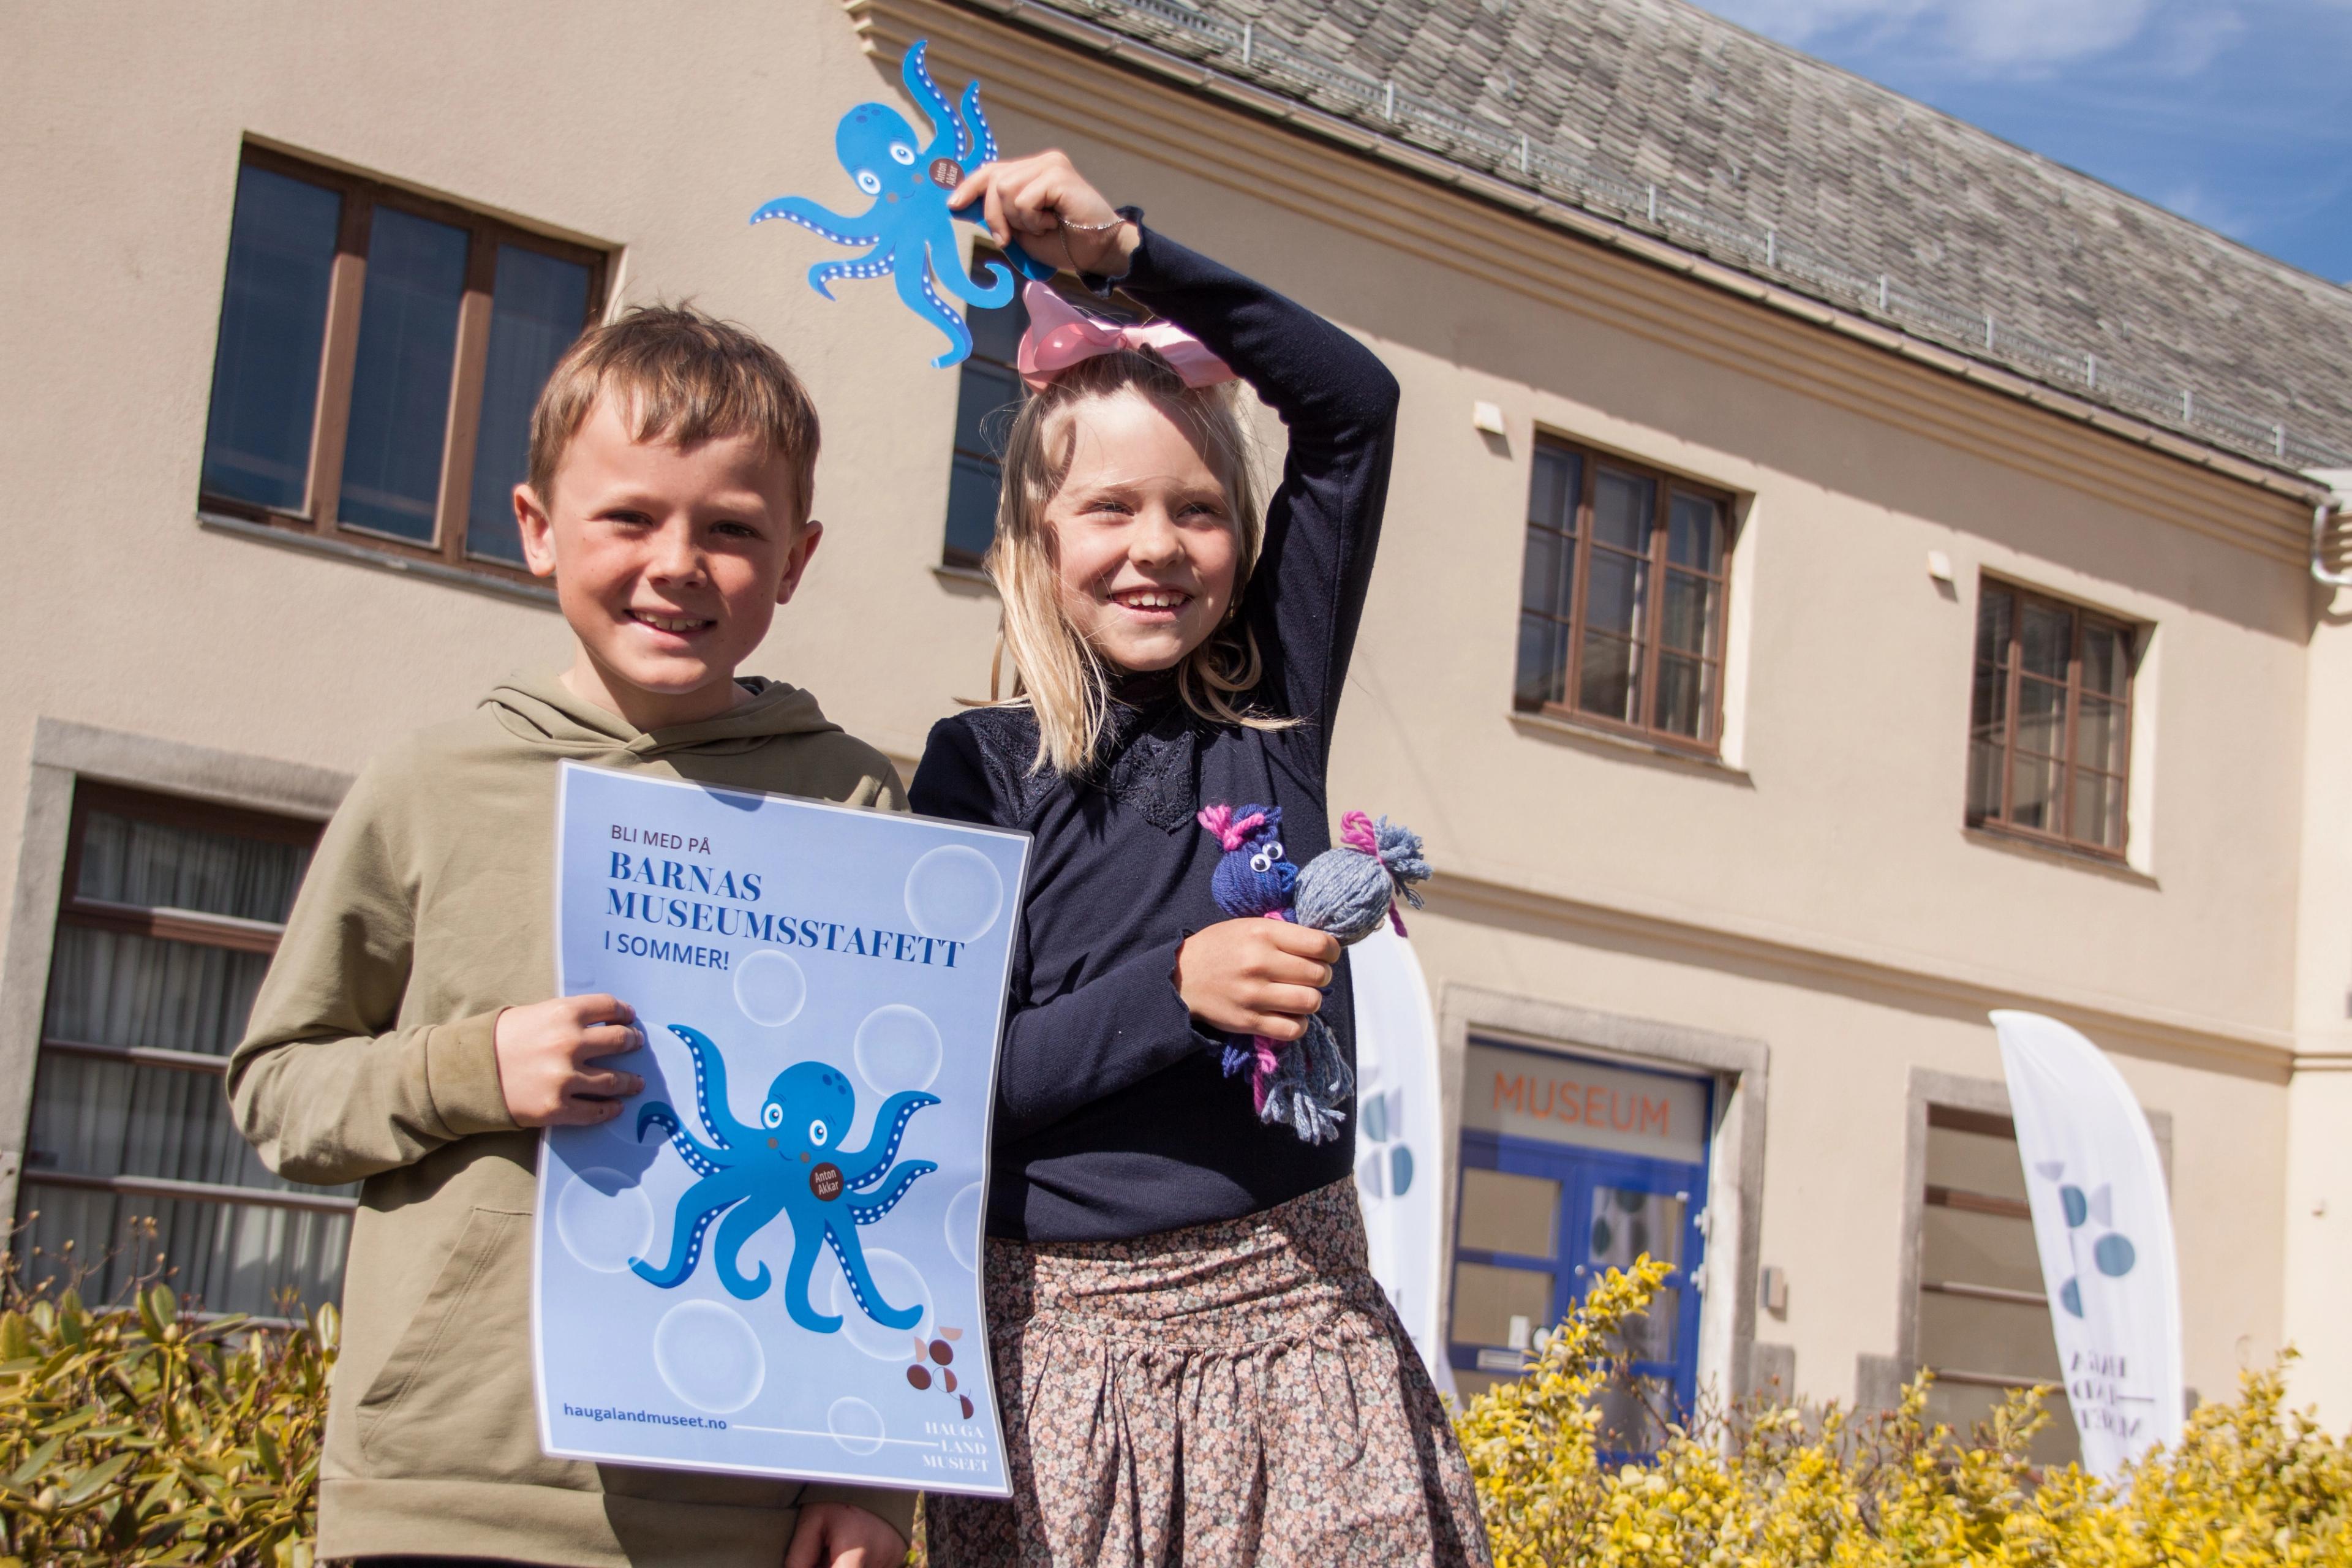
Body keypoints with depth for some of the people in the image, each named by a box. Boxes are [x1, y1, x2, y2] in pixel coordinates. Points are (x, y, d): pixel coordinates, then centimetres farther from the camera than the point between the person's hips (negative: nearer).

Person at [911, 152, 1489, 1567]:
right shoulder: (983, 766, 1)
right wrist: (1176, 987, -18)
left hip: (1293, 1318, 2)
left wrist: (1128, 252, -6)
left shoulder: (1273, 710, 6)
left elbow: (1355, 404, 0)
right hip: (1060, 1335, -1)